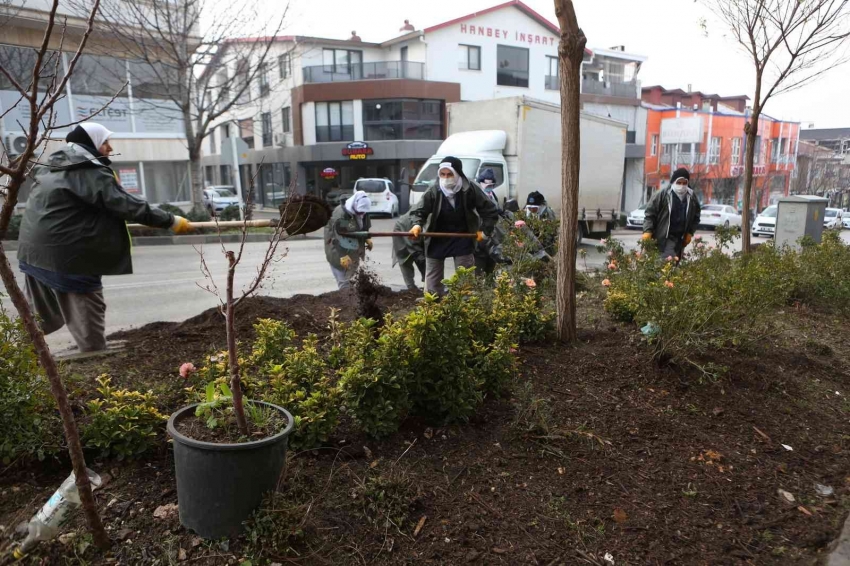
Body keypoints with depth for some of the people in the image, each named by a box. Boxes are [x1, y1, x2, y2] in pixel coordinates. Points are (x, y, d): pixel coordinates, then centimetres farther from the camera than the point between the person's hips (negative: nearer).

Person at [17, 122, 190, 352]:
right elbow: (127, 205, -20)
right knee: (88, 310, -1)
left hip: (36, 248, 10)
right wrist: (171, 221, -17)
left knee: (42, 315, 21)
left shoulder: (53, 167, 16)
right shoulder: (91, 172, -14)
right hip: (66, 253, -10)